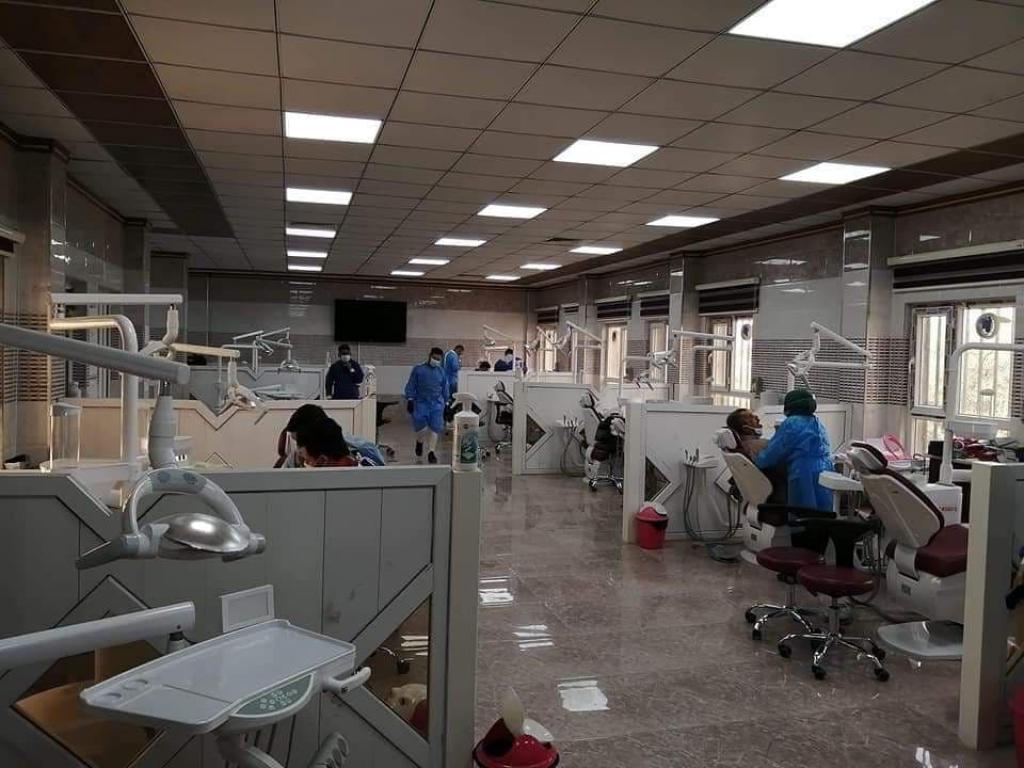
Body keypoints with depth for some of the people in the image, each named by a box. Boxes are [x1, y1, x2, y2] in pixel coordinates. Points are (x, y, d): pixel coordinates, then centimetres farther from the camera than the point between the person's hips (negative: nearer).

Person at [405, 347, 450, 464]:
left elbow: (445, 389, 18)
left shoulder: (441, 372, 12)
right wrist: (410, 400, -6)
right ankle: (419, 441, 25)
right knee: (421, 427, -8)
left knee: (434, 428, -3)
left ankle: (431, 452, 4)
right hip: (421, 402, -2)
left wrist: (446, 404, 16)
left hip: (437, 404, 3)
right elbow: (411, 386, 2)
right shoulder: (418, 369, 2)